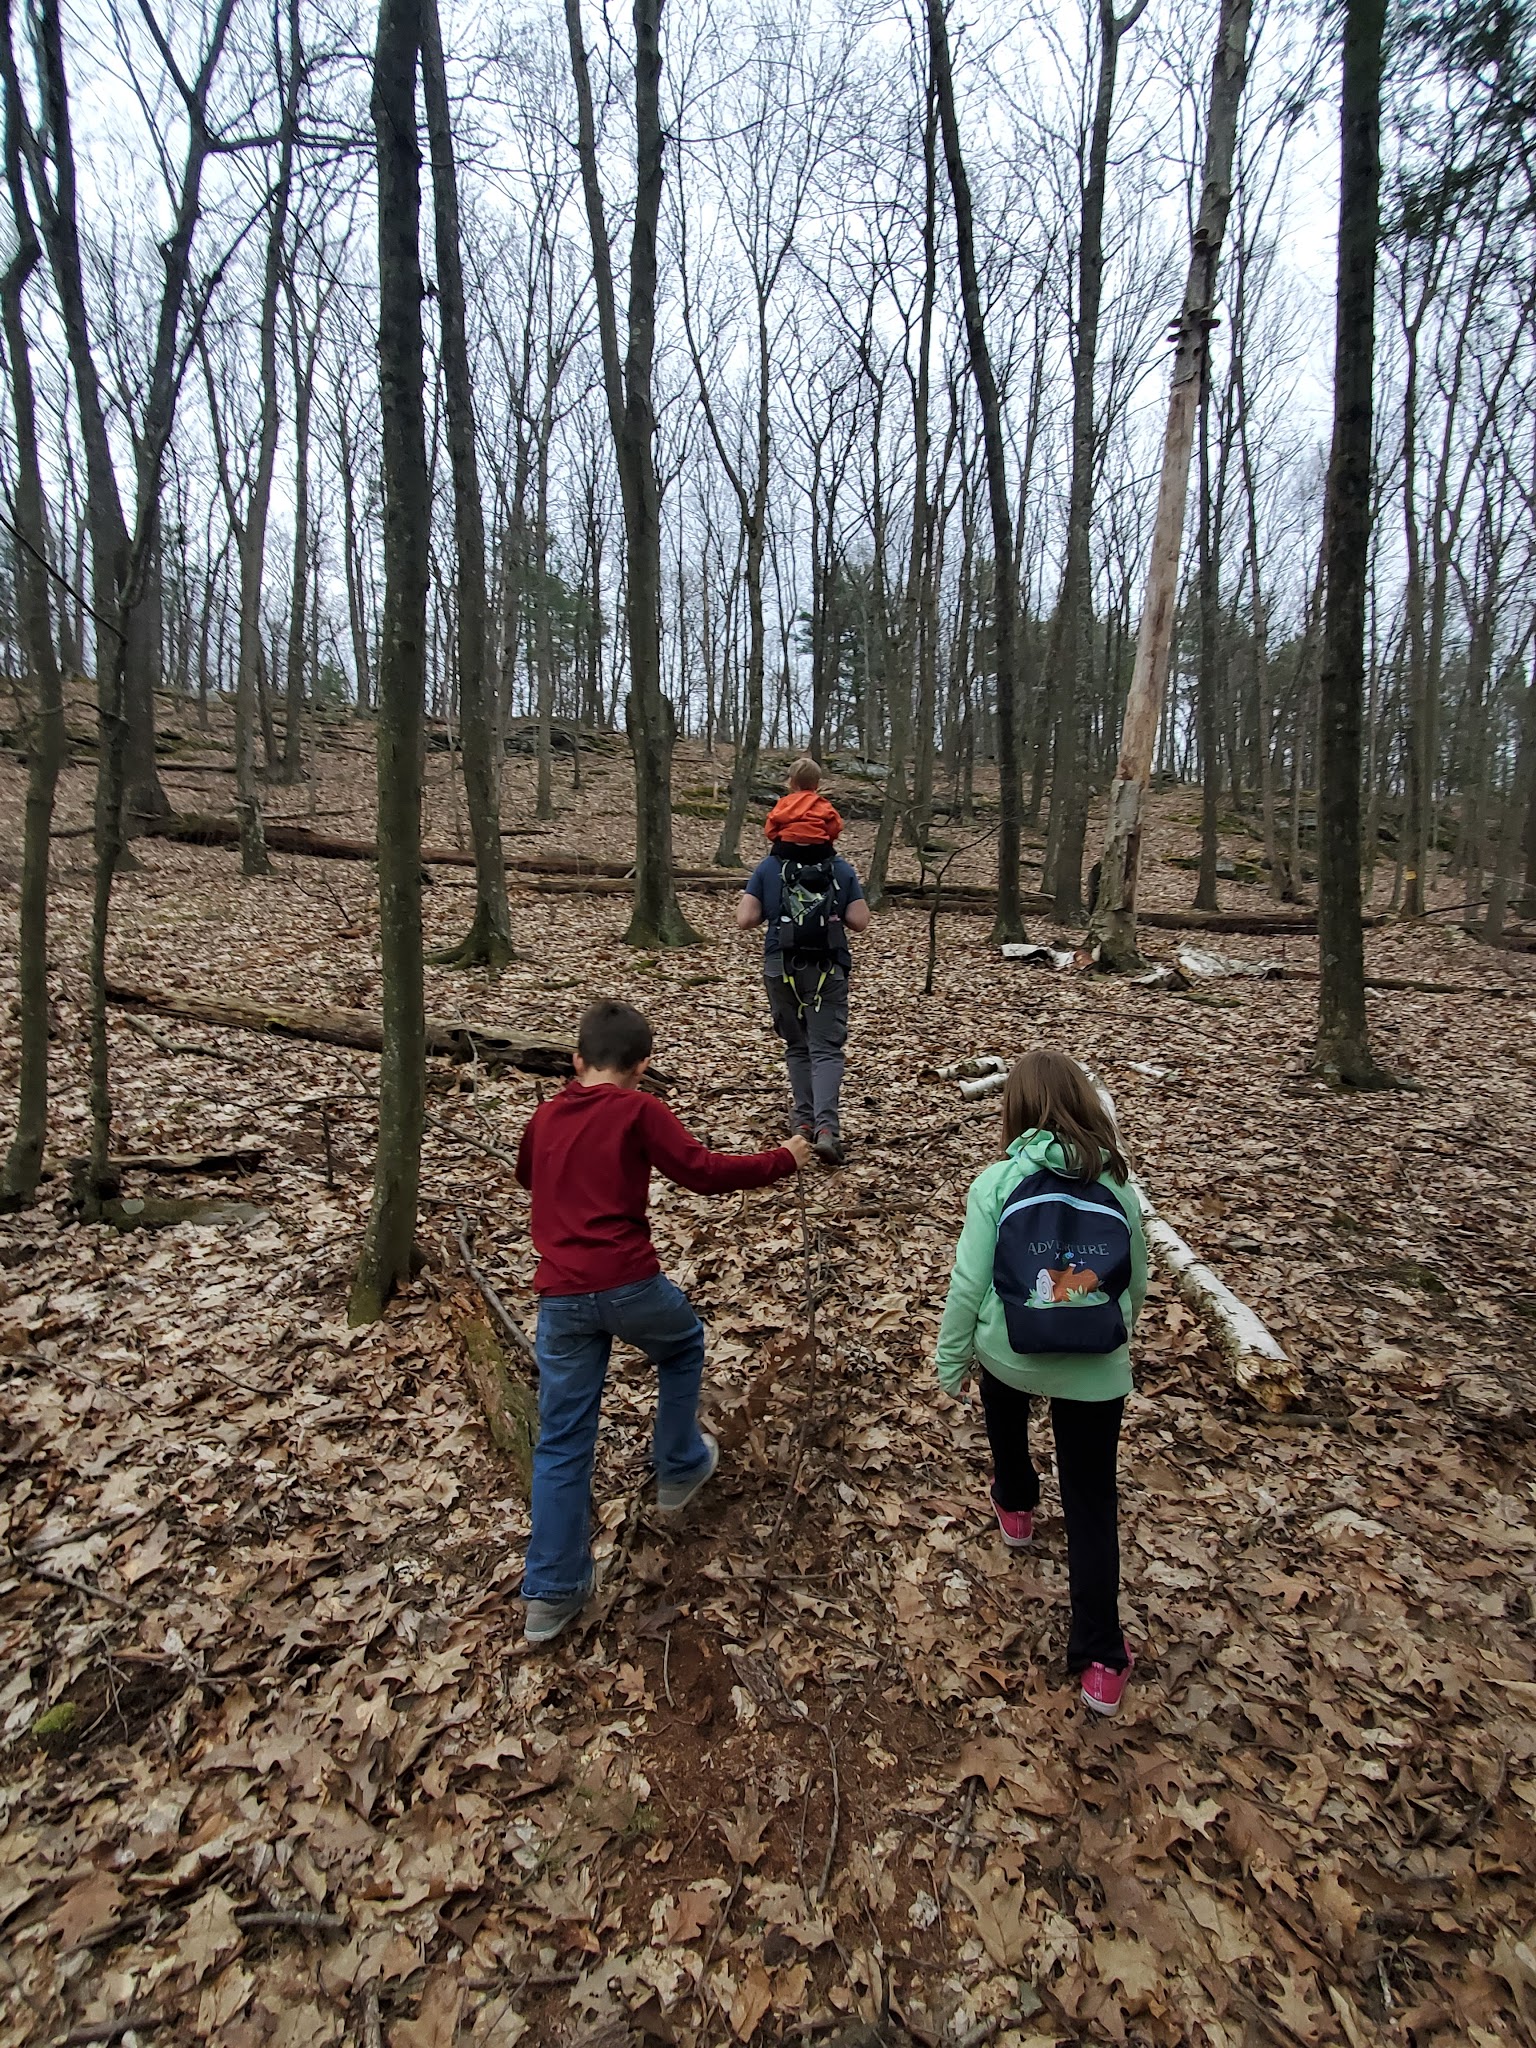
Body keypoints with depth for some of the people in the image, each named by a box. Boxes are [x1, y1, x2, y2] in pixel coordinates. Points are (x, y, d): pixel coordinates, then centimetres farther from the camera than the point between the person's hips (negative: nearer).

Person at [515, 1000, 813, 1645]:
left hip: (559, 1296, 4)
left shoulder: (546, 1115, 13)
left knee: (562, 1441, 13)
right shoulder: (638, 1110, -4)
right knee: (683, 1348, 29)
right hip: (627, 1284, -4)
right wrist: (782, 1160, 4)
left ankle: (551, 1593, 17)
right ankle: (681, 1467, 41)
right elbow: (705, 1172, -8)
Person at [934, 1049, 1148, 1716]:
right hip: (1095, 1369, 1)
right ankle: (1100, 1660, 16)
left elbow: (968, 1281, -12)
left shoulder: (997, 1181, -11)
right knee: (1093, 1504, 14)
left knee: (1006, 1419, 35)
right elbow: (1136, 1284, 9)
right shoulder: (1117, 1186, -3)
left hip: (1008, 1354, 0)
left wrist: (951, 1359, 2)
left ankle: (1016, 1505, 59)